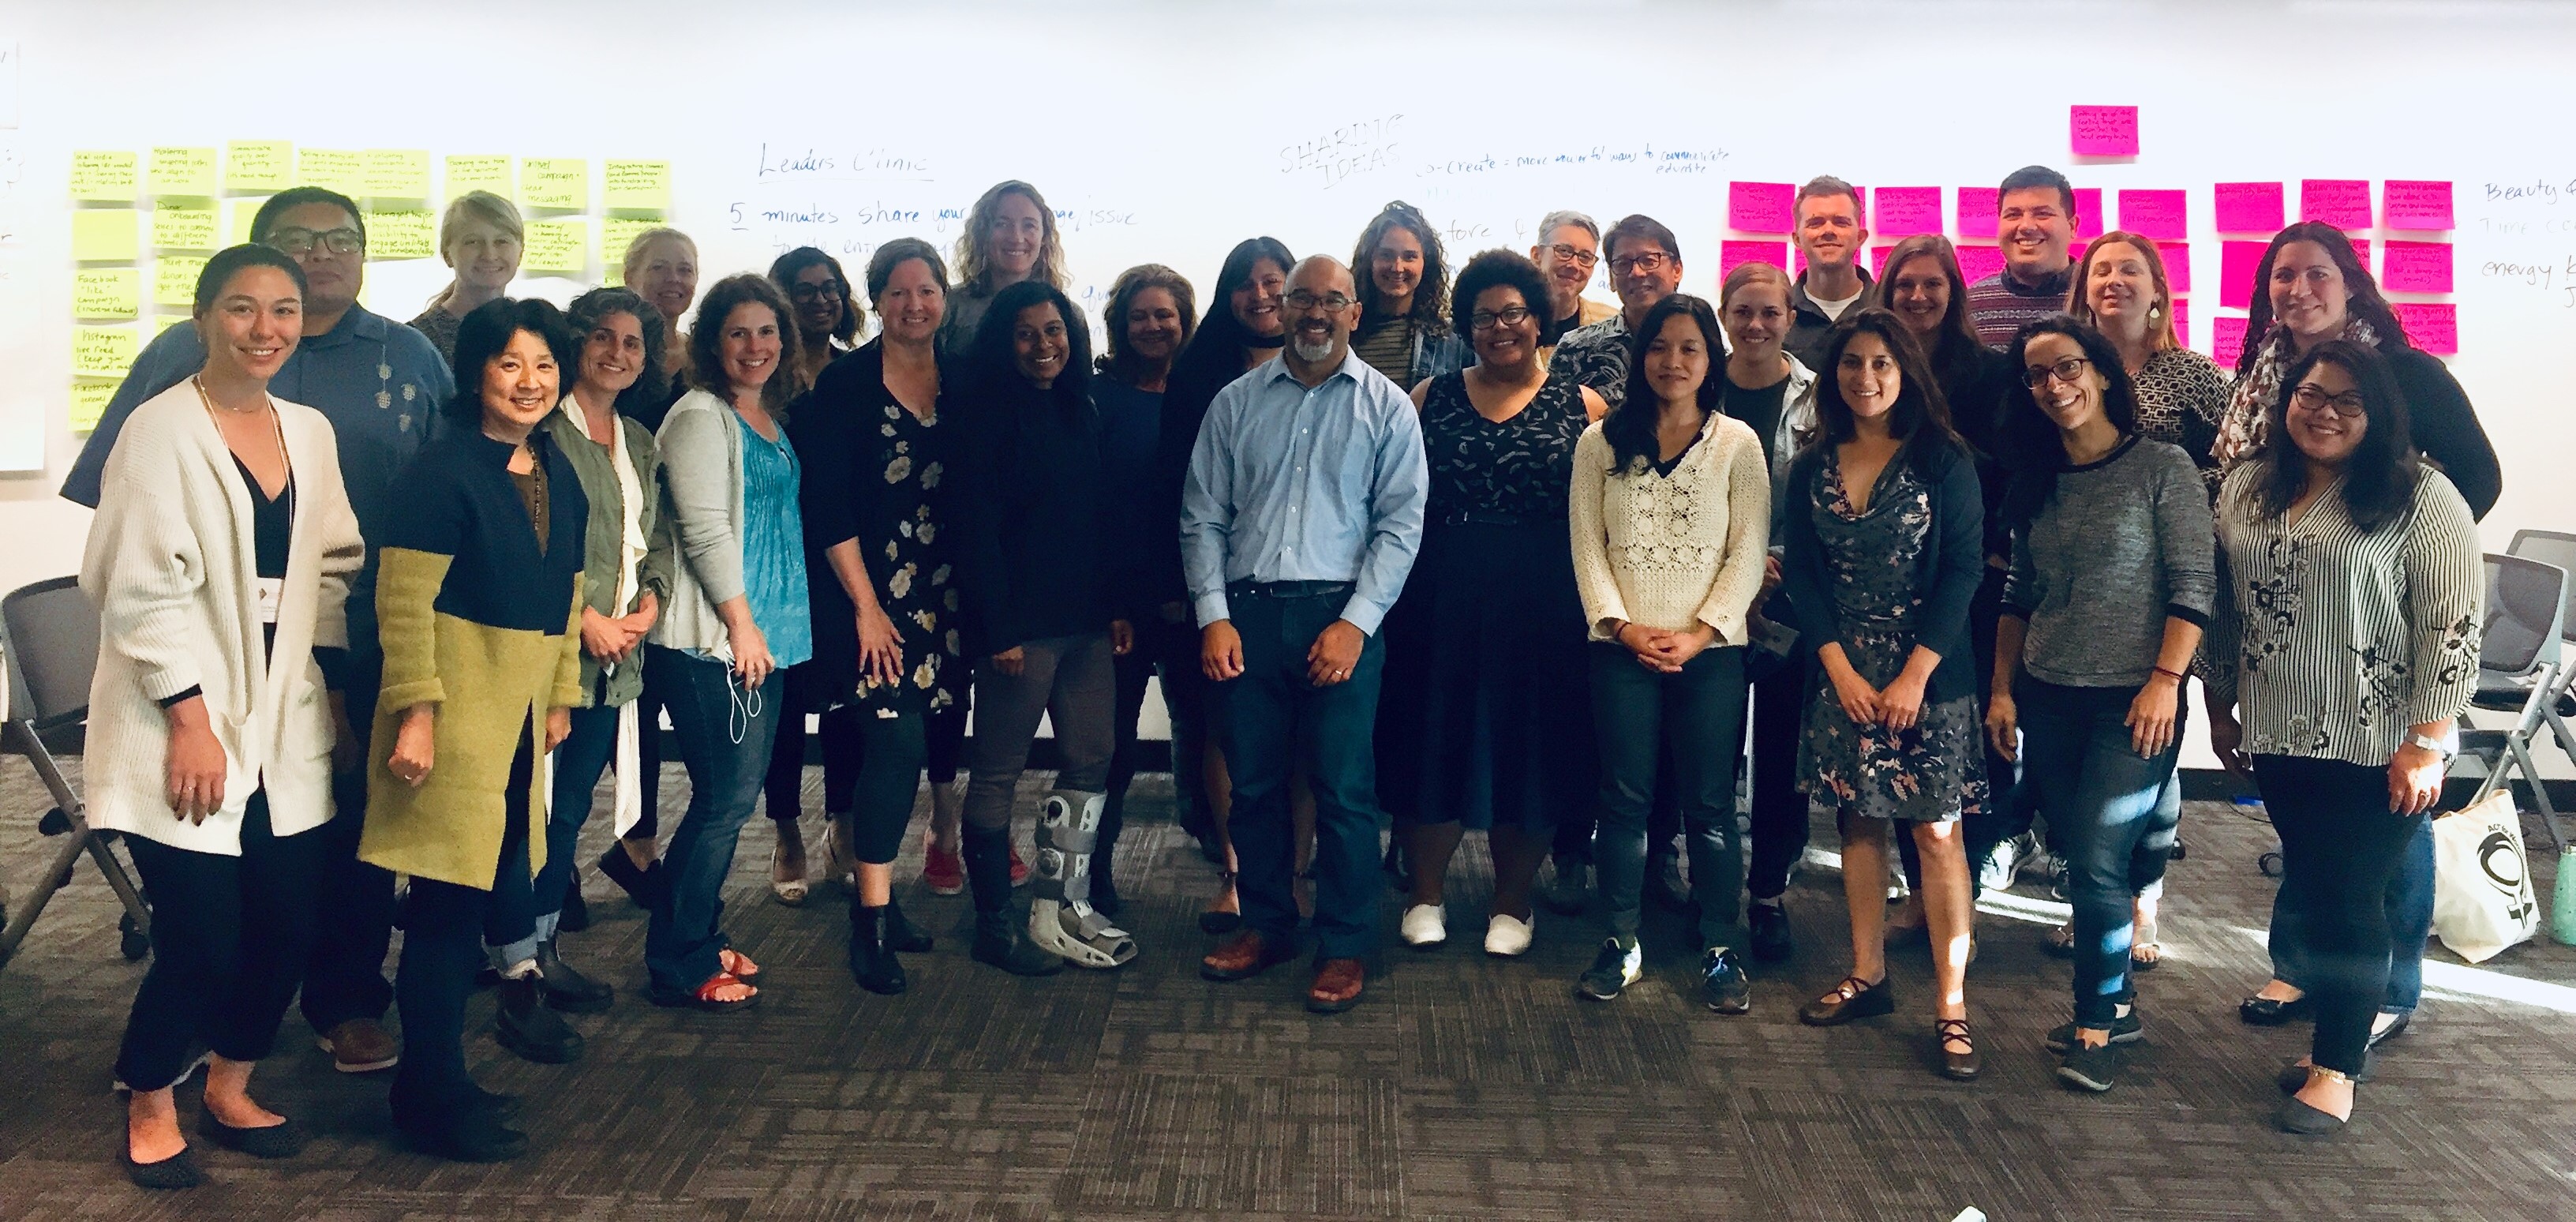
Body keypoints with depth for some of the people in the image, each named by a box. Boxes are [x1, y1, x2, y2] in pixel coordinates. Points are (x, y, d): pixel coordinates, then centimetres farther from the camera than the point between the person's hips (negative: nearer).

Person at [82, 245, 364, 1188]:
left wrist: (336, 690, 8)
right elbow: (140, 591, -13)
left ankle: (229, 1091, 30)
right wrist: (188, 718, -16)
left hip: (283, 724, 6)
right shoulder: (161, 429, -10)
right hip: (185, 727, -5)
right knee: (201, 937, -4)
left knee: (286, 926, 7)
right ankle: (149, 1105, 22)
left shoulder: (310, 432, 8)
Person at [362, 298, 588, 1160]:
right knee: (450, 894, -3)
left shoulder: (558, 474, 11)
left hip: (523, 707, 7)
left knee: (506, 867, 14)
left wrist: (561, 694, 18)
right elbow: (404, 601, -15)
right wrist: (415, 712, -18)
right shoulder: (444, 469, -12)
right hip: (455, 703, -7)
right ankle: (430, 1088, 8)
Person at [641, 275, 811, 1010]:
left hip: (763, 634, 9)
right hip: (711, 641, -9)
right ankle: (679, 966, 5)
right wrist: (742, 622, -15)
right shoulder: (701, 417, -10)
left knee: (734, 795, 13)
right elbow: (705, 528, -17)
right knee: (726, 798, -6)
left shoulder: (771, 418, 16)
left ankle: (701, 939, 25)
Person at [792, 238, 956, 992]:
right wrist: (866, 604, -12)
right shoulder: (846, 384, -5)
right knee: (897, 739, -13)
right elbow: (826, 505, -9)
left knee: (920, 742, 7)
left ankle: (874, 900, 20)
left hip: (942, 594, 5)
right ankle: (871, 922, -5)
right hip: (868, 594, -5)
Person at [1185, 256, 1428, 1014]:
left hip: (1341, 615, -2)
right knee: (1253, 781, 10)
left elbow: (1401, 524, -2)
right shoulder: (1236, 402, 10)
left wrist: (1354, 623, -11)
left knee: (1344, 789, 0)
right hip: (1246, 612, 3)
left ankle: (1345, 945, 12)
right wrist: (1213, 615, -3)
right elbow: (1203, 517, 8)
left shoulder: (1386, 406, 3)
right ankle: (1266, 925, 26)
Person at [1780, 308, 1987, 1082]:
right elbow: (1801, 573, 4)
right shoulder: (1813, 467, 6)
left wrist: (1914, 676, -13)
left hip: (1927, 674, -3)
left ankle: (1951, 1004, 1)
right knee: (1858, 821, 9)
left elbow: (1962, 571, -7)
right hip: (1843, 674, 3)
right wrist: (1842, 669, -7)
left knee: (1936, 830, -3)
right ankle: (1867, 976, 21)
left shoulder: (1943, 461, -3)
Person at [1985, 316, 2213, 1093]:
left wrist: (2165, 680, -18)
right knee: (2084, 858, 11)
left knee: (2095, 862, -9)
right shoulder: (2036, 484, 10)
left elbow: (2192, 584, -10)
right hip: (2048, 700, 5)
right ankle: (2117, 1004, 26)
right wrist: (2002, 690, 10)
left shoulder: (2162, 467, -5)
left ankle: (2097, 1022, 7)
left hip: (2133, 699, -5)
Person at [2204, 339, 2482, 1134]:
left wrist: (2426, 742, -15)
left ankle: (2337, 1065, 14)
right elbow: (2225, 605, 14)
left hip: (2374, 747, -5)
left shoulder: (2421, 498, -10)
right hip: (2280, 738, 5)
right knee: (2311, 891, 13)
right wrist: (2221, 704, 15)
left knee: (2349, 899, 1)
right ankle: (2339, 1033, 28)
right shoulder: (2245, 488, 7)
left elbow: (2452, 625, -13)